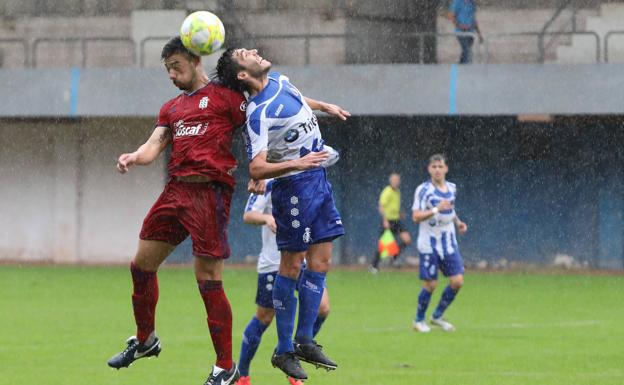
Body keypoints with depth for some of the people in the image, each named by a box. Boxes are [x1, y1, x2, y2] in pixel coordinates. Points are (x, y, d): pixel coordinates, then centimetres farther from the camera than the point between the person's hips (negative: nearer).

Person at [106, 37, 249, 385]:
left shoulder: (224, 96, 3)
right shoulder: (172, 108, 21)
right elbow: (154, 146, 10)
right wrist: (134, 157, -12)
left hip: (210, 192, -7)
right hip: (176, 189, 7)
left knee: (209, 279, -9)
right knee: (142, 264, 11)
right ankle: (146, 340, 32)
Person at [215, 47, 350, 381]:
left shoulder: (280, 81, 5)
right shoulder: (259, 114, -22)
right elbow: (256, 169, -28)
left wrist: (325, 106, 34)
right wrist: (296, 164, -38)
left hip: (317, 180, 9)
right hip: (294, 187, -9)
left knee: (321, 260, 8)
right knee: (292, 263, -4)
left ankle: (303, 341, 14)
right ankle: (284, 350, 2)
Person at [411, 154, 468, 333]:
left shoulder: (452, 188, 9)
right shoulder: (423, 190, -10)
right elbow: (416, 217, -18)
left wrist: (458, 222, 8)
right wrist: (436, 210, -29)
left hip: (449, 243, 6)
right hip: (429, 244, -6)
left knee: (457, 281, -3)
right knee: (430, 285, -4)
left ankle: (437, 316, 15)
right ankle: (419, 320, 17)